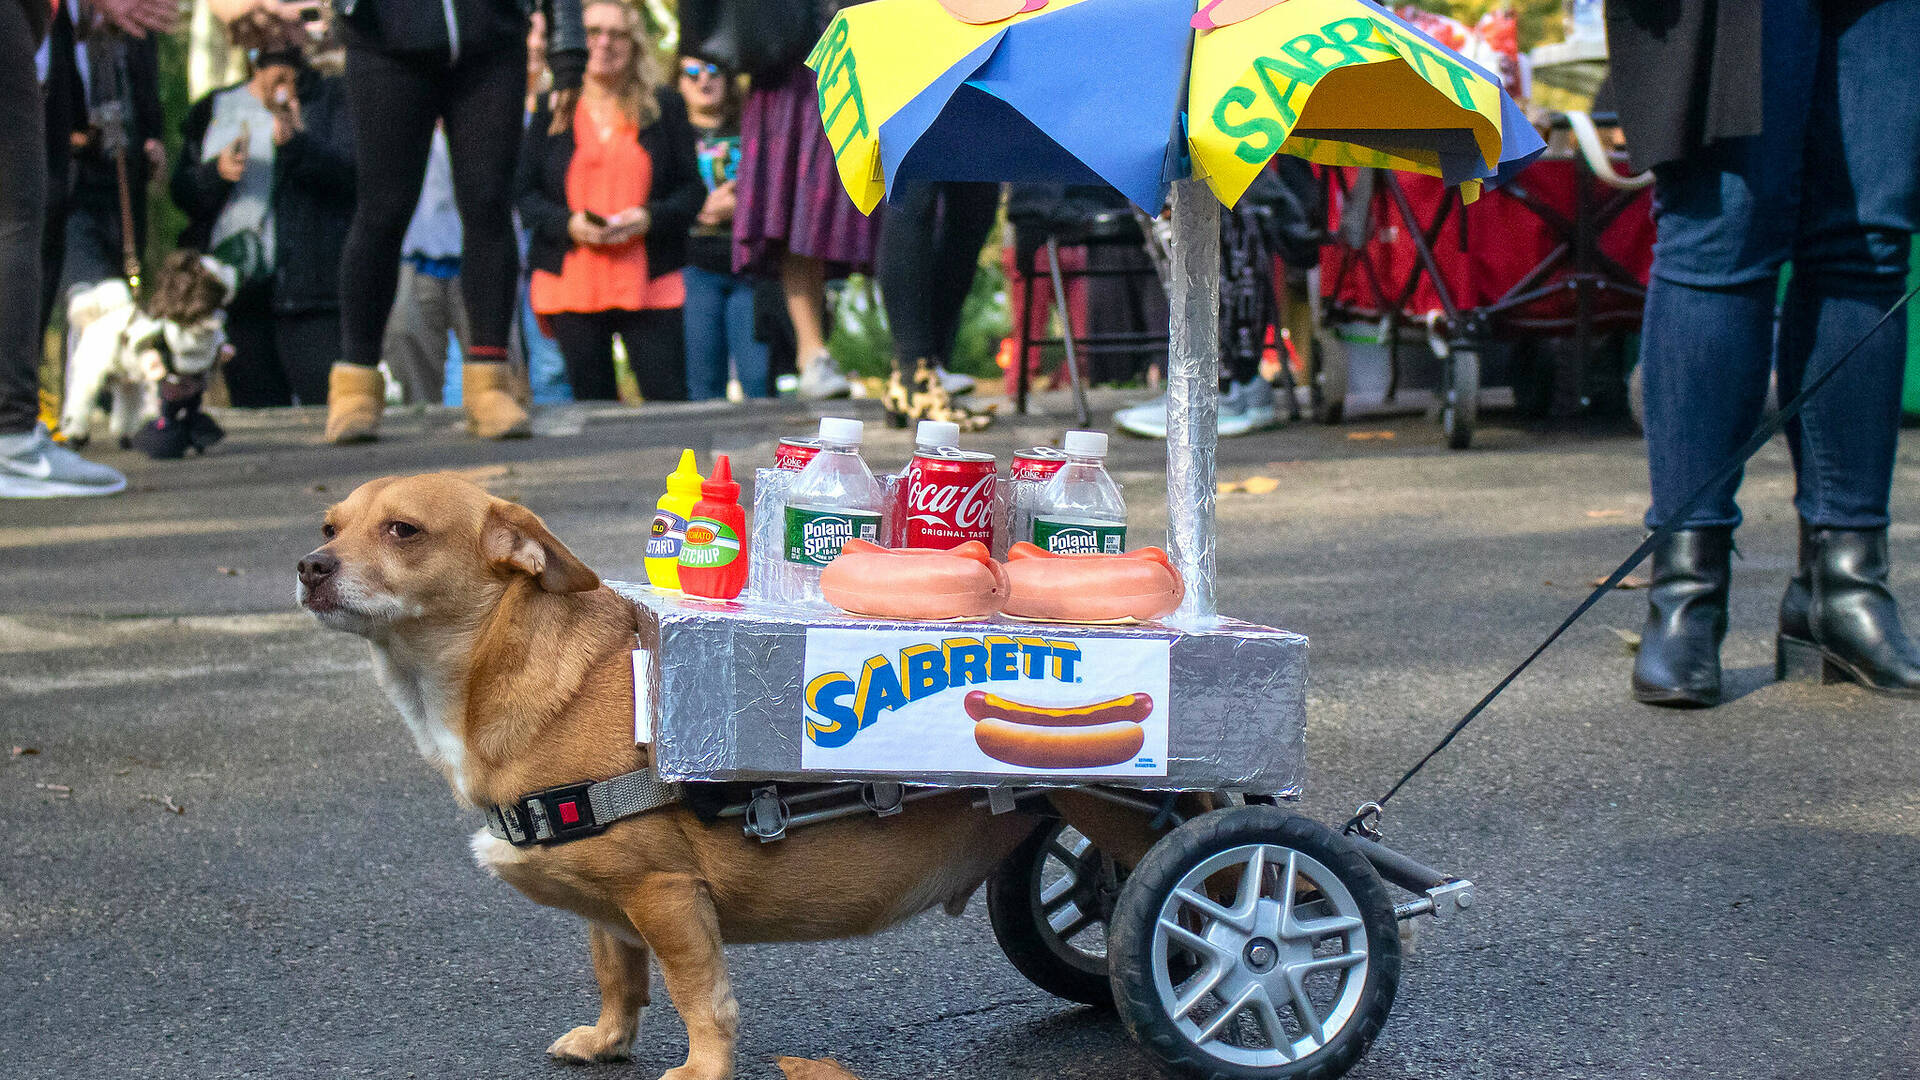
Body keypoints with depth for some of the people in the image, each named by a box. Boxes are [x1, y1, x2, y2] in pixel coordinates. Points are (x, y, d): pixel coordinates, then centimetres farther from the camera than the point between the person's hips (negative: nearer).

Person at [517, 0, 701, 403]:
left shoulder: (664, 106, 9)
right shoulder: (550, 111, 9)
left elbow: (692, 187, 7)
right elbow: (524, 192, 7)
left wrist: (650, 217, -12)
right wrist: (567, 223, -12)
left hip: (649, 283, 0)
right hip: (571, 286, 1)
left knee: (669, 398, -9)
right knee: (591, 401, 2)